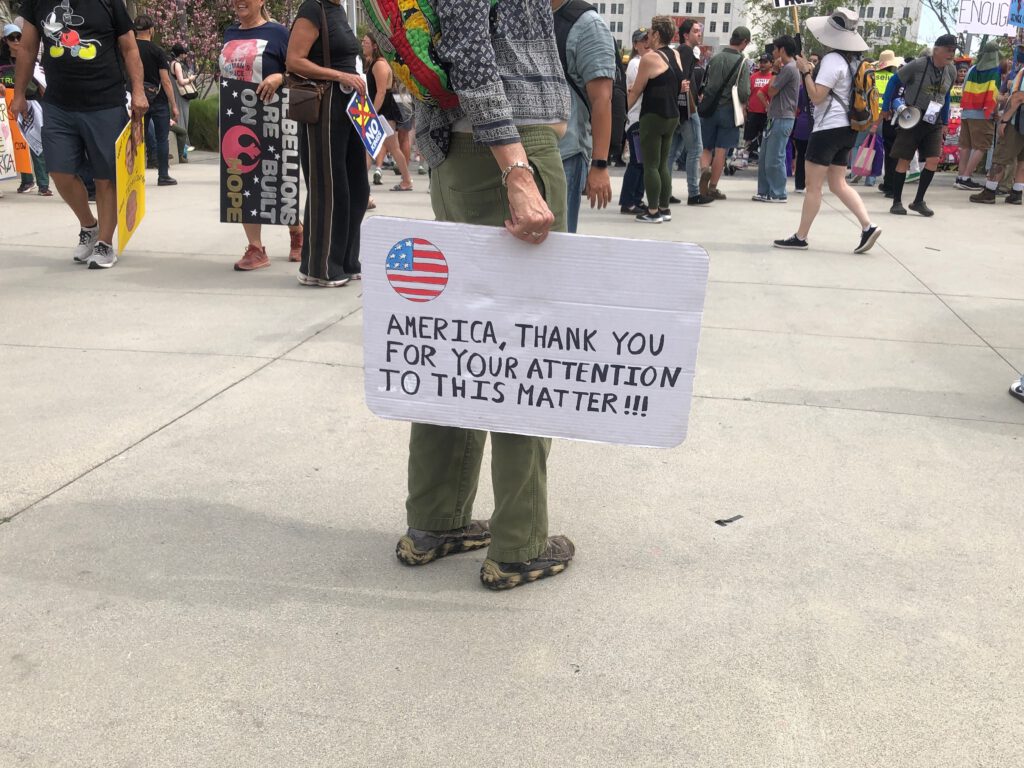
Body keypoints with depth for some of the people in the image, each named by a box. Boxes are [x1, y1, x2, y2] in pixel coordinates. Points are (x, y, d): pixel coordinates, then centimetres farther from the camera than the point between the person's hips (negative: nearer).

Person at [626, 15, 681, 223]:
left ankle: (653, 212, -1)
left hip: (653, 117, -7)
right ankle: (664, 208, 16)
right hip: (672, 117, 8)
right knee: (663, 164, 14)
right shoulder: (676, 55, 9)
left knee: (650, 165, -2)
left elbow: (636, 91, -6)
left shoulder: (650, 57, -13)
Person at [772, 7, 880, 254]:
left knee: (813, 186, -3)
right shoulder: (849, 60, 13)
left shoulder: (832, 59, -14)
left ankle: (800, 237, 3)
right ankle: (868, 227, 0)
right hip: (844, 129, 9)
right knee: (838, 185, 11)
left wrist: (805, 72, -10)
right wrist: (812, 72, 15)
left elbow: (817, 96, -17)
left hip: (828, 129, -9)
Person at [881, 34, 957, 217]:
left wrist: (945, 122, 19)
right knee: (904, 160, -2)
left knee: (933, 160, -6)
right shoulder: (918, 65, -14)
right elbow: (894, 81, -4)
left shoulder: (951, 71, 3)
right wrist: (886, 108, 1)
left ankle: (918, 201, 5)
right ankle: (896, 202, 8)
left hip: (934, 121, 5)